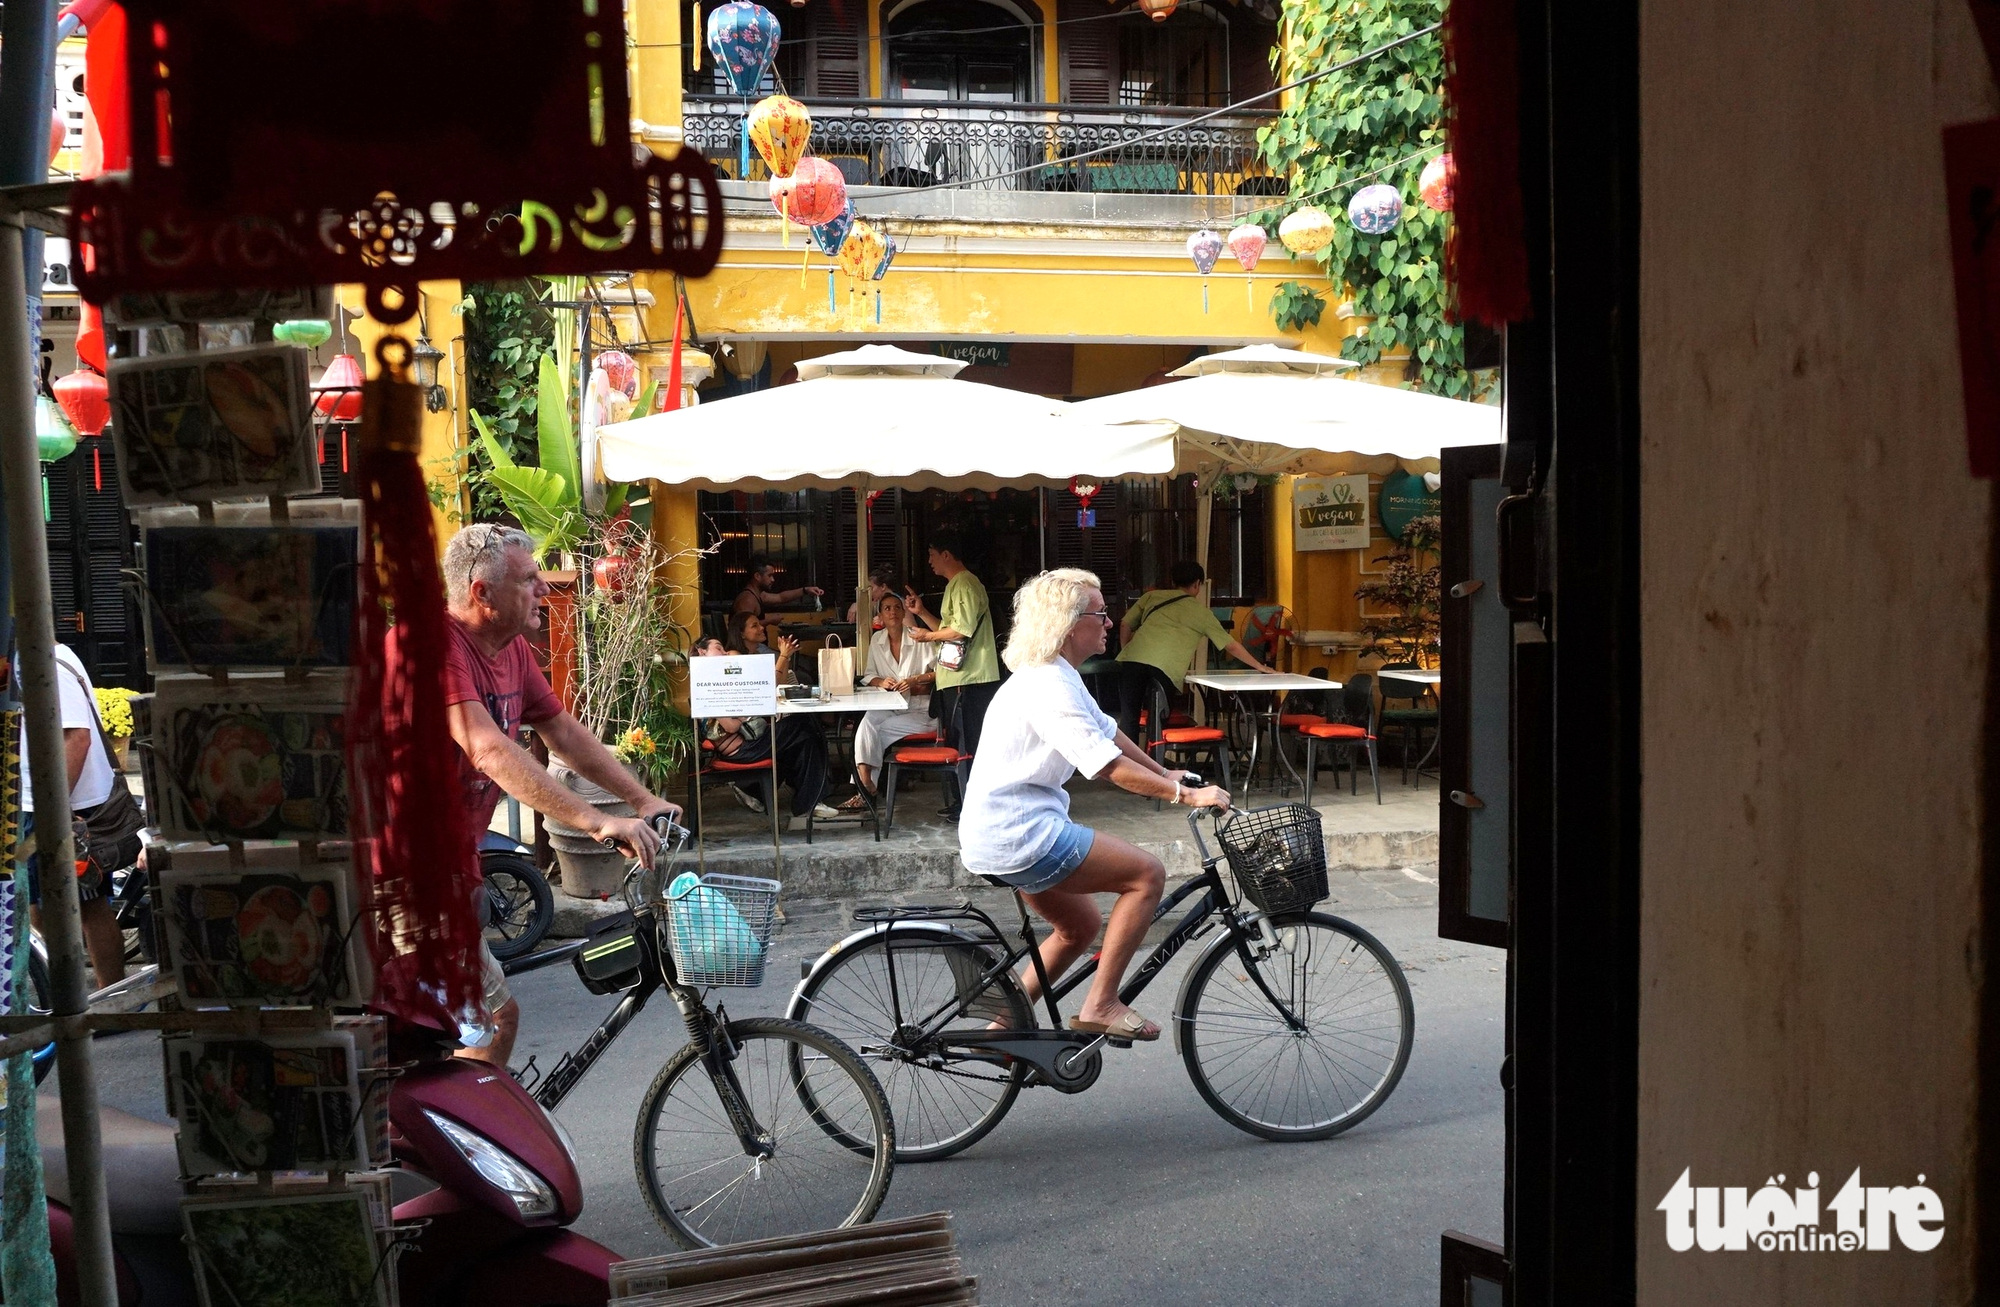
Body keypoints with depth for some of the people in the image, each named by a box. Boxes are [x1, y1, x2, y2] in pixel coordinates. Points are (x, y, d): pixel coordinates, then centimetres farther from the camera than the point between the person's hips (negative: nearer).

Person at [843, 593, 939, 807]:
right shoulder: (877, 640, 10)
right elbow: (868, 675, 14)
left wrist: (914, 680, -19)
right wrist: (881, 681, -8)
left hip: (920, 710, -4)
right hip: (889, 707, 4)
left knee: (877, 729, -26)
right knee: (867, 723, -27)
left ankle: (867, 787, -15)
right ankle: (865, 785, -31)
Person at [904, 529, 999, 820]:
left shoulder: (965, 585, -13)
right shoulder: (955, 585, 20)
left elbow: (962, 630, -22)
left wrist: (928, 636, -9)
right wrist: (921, 613, 17)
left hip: (968, 679, -11)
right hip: (959, 678, 11)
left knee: (967, 744, -6)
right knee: (959, 742, 14)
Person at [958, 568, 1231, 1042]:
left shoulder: (1056, 676, 13)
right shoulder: (1048, 687, -20)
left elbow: (1106, 730, 24)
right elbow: (1105, 764, -26)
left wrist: (1166, 774, 26)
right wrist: (1185, 795, -24)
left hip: (999, 830, 11)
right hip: (1017, 833, -11)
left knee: (1081, 925, 23)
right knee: (1147, 874, -10)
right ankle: (1101, 1006, -6)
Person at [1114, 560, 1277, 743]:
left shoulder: (1151, 596, 26)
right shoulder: (1201, 611, 21)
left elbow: (1125, 625, 21)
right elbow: (1231, 646, 24)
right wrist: (1260, 667, 33)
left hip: (1132, 658, 2)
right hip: (1165, 667, -1)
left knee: (1128, 717, 5)